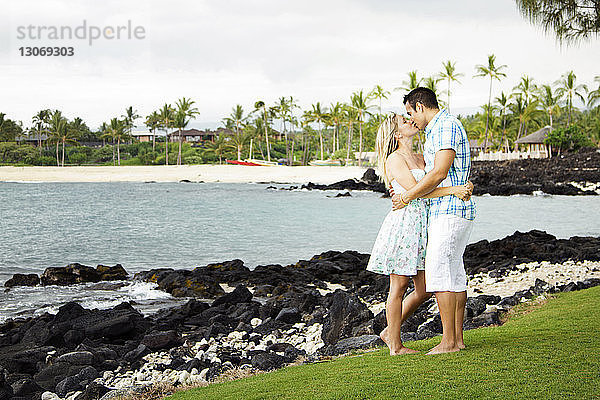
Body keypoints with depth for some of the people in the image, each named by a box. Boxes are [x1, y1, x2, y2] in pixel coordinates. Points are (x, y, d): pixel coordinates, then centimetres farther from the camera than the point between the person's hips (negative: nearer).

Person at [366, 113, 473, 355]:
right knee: (399, 287, 0)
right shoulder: (394, 159, -8)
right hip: (403, 224, -8)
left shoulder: (419, 159, 18)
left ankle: (390, 332, 24)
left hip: (421, 226, 8)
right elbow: (415, 190, -17)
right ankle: (396, 346, 9)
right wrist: (452, 190, -21)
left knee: (424, 289, 9)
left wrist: (465, 187, -5)